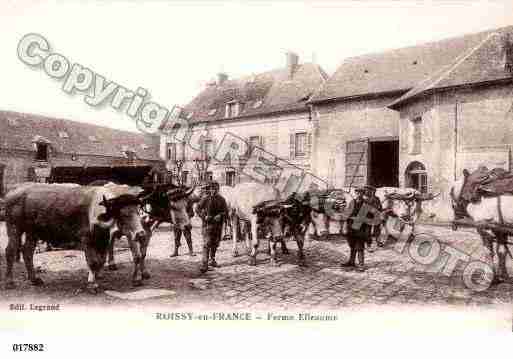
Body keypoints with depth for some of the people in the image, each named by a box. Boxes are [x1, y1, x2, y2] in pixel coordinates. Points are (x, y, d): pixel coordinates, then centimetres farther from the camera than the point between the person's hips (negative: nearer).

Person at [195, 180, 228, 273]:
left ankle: (212, 260, 34)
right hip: (208, 223, -4)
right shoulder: (205, 199, -4)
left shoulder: (221, 200, 3)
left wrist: (220, 216, -15)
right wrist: (204, 216, -12)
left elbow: (226, 211, 4)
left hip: (218, 224, 4)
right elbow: (197, 208, 1)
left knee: (215, 243, 15)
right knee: (207, 244, -12)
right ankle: (204, 265, -13)